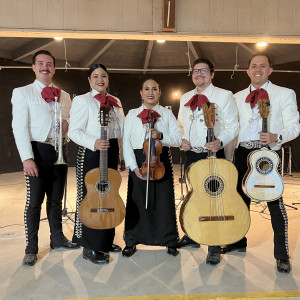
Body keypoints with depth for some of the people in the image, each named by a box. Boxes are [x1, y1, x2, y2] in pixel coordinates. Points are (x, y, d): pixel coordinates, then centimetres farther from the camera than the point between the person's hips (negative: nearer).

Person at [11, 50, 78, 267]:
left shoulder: (64, 96, 15)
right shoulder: (22, 93, 2)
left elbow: (72, 125, 22)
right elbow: (20, 128, -7)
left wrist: (68, 127, -4)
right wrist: (27, 158, -17)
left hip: (59, 152, 4)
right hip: (37, 151, -4)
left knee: (56, 199, 14)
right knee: (34, 201, 0)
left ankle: (57, 237, 30)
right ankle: (31, 248, 15)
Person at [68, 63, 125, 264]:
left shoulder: (116, 102, 15)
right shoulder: (82, 100, -4)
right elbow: (74, 131, -13)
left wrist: (122, 157, 15)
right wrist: (93, 142, -29)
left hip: (112, 152, 7)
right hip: (91, 153, -7)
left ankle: (106, 241, 29)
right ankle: (90, 248, 12)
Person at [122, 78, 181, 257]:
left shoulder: (167, 114, 9)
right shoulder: (132, 114, 9)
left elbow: (178, 139, 1)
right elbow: (126, 142, 2)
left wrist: (161, 136, -18)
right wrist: (133, 166, -9)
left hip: (162, 161, 0)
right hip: (139, 160, 0)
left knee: (164, 201, 5)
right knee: (136, 201, 4)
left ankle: (170, 242, 21)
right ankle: (131, 242, 21)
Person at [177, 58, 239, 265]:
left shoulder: (224, 95, -2)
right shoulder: (185, 98, 14)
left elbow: (233, 126, -7)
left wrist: (220, 141, -25)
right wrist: (182, 140, 0)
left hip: (213, 154, -5)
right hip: (191, 154, 5)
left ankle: (215, 247, 14)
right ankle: (192, 236, 34)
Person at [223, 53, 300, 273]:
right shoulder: (238, 97, 14)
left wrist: (276, 136, -25)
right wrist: (228, 156, 10)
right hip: (243, 152, 4)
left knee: (275, 201, -2)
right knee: (241, 197, 12)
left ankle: (282, 255, 13)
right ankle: (239, 242, 30)